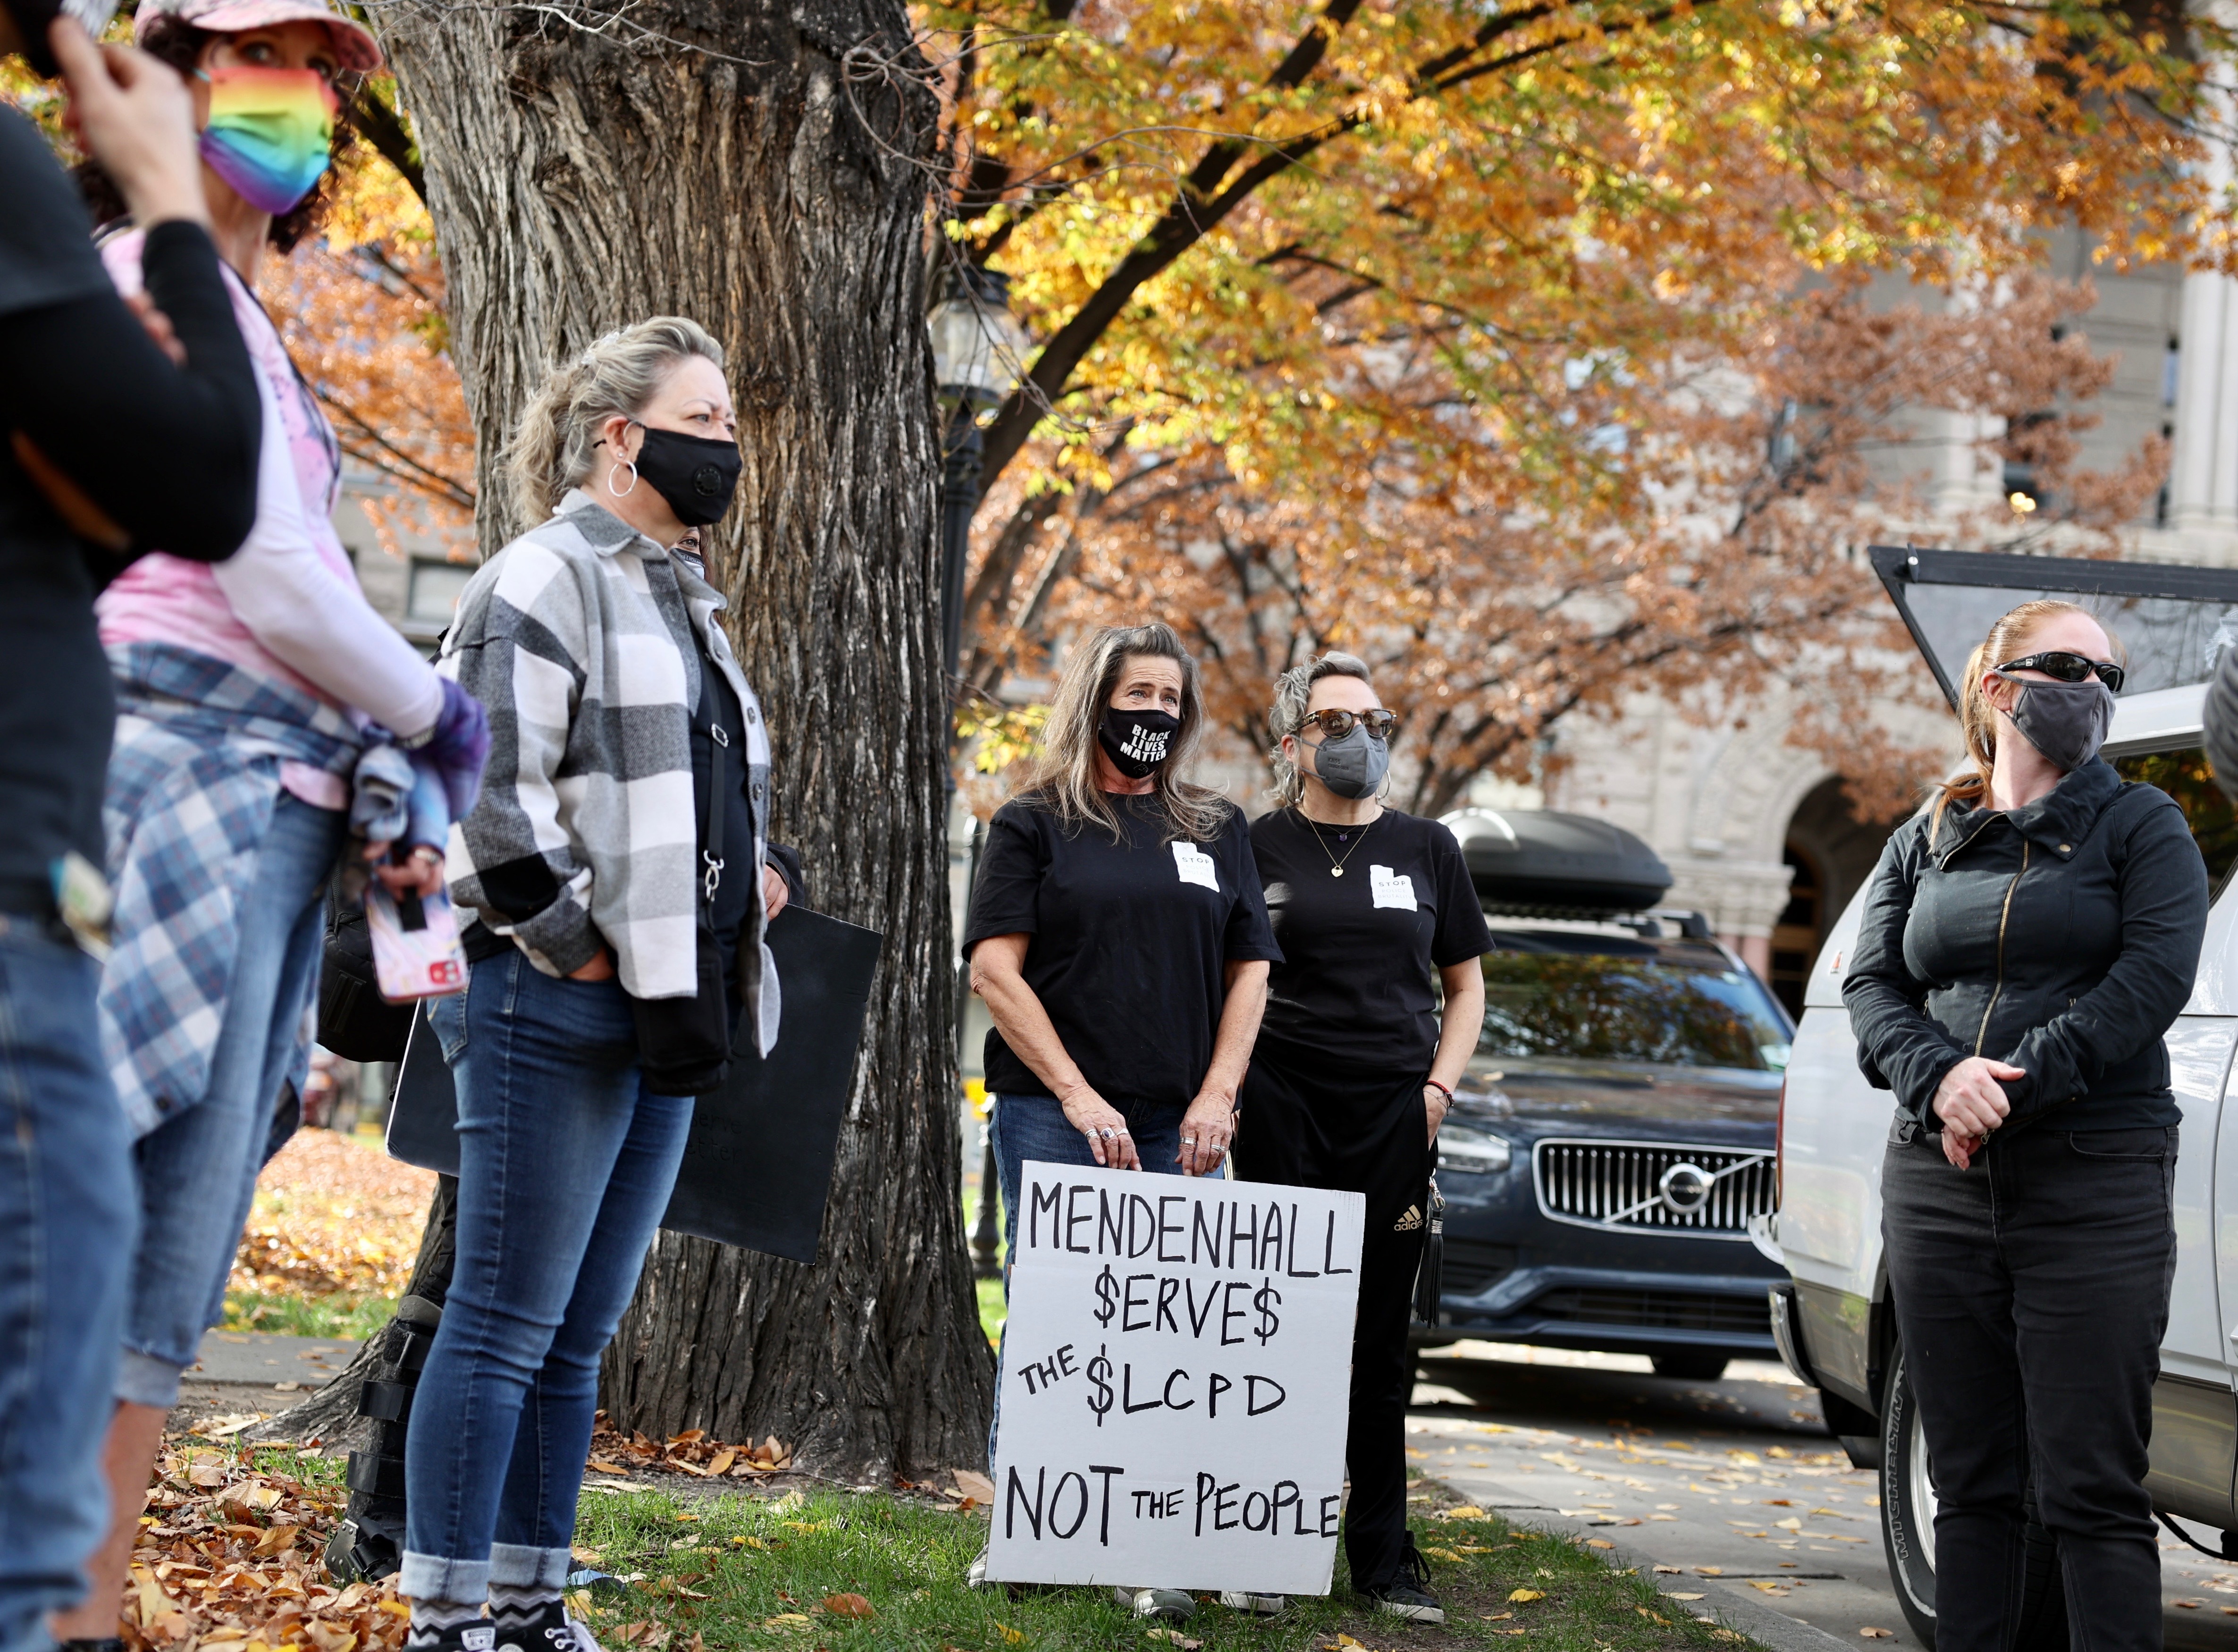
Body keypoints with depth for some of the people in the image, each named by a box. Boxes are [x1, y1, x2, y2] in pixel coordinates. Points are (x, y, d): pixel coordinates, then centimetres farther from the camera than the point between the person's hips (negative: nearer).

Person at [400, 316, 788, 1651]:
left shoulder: (679, 597, 21)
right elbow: (488, 786, -17)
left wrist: (758, 873, 15)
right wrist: (568, 944, -15)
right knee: (507, 1325, -8)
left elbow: (721, 787, 33)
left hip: (664, 1008, 9)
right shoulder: (547, 579, -8)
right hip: (555, 1007, -9)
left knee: (582, 1335, 10)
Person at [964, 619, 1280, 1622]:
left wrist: (1215, 1099, -1)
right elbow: (995, 969, -3)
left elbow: (1249, 972, 14)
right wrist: (1078, 1096, -11)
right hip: (1052, 1118, -3)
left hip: (1177, 1129, 3)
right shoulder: (1034, 824, 5)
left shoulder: (1217, 831, 16)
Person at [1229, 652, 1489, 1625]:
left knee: (1381, 1339, 5)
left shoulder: (1425, 849, 12)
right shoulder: (1256, 849, 5)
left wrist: (1440, 1083, 3)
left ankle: (1382, 1554, 10)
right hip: (1283, 1111, -2)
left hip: (1394, 1114, 2)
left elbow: (1465, 985, 17)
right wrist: (1221, 1087, -5)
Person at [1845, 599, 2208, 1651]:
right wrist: (1940, 1075, -14)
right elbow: (1872, 985, 8)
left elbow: (2154, 979, -8)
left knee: (2092, 1488, -7)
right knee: (1971, 1483, 6)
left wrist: (2015, 1083, -16)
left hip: (2094, 1182, -4)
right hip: (1936, 1190, 4)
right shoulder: (1923, 845, 16)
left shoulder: (2140, 827, 6)